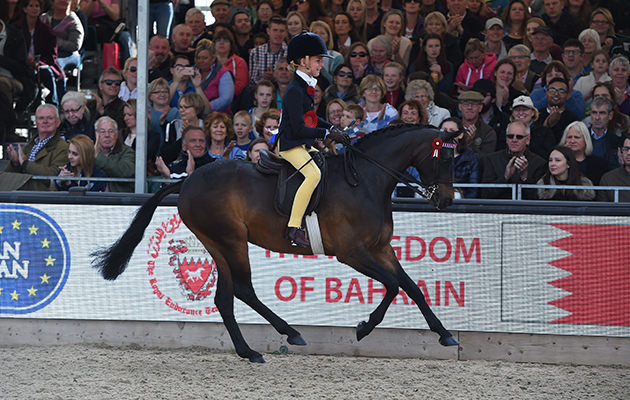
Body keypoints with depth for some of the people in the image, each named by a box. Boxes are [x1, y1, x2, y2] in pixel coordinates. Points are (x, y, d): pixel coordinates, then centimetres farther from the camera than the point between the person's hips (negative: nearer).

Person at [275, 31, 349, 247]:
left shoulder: (305, 87, 13)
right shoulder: (295, 90, -18)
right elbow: (299, 128, -23)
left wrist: (332, 128, 12)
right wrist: (327, 134, -17)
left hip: (303, 144, 11)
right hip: (289, 144, -11)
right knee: (313, 174, -30)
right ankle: (293, 228, -32)